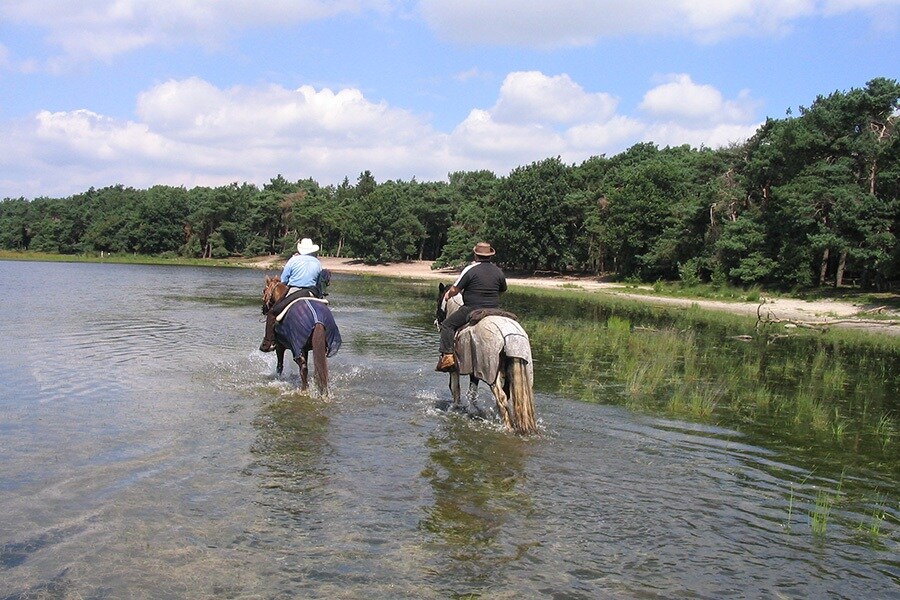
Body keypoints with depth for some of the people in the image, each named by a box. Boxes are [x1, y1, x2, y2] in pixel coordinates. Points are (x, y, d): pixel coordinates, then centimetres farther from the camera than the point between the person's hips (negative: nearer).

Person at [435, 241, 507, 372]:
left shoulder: (470, 269, -8)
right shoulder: (498, 271, 9)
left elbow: (455, 290, -5)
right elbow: (502, 290, 23)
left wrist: (448, 295, 17)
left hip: (472, 309, -5)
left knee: (447, 325, 5)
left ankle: (447, 355, -7)